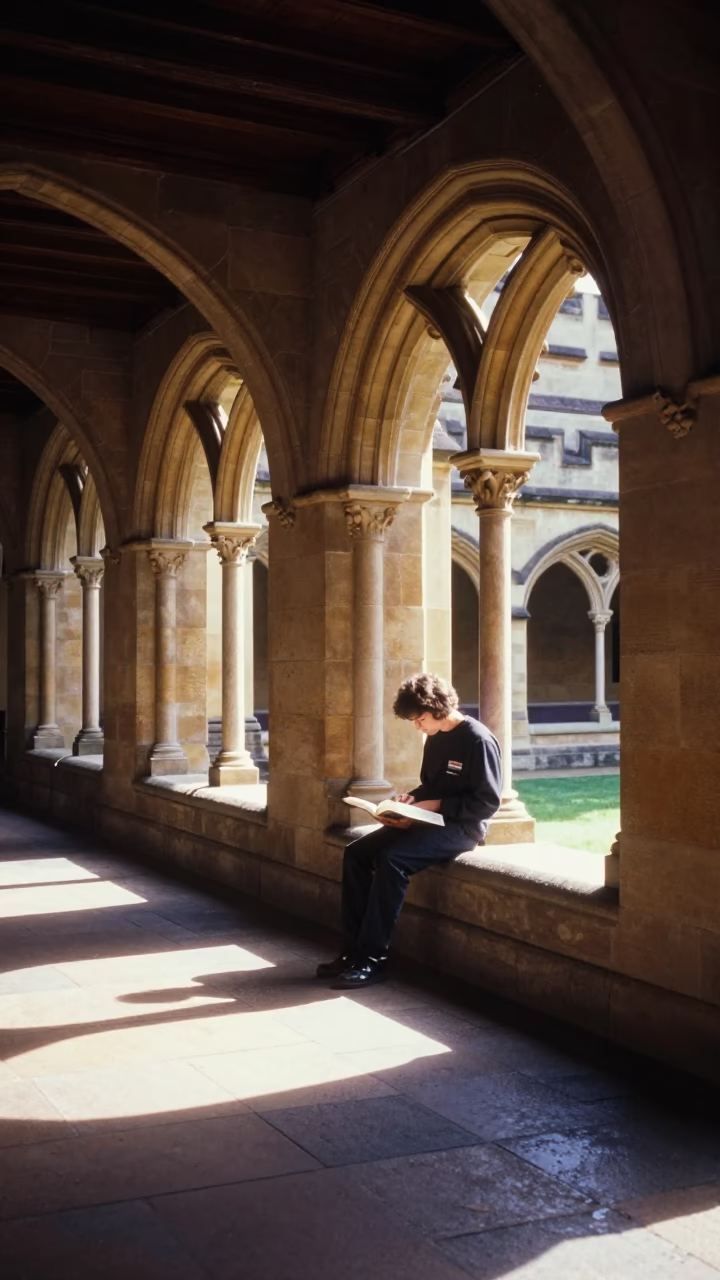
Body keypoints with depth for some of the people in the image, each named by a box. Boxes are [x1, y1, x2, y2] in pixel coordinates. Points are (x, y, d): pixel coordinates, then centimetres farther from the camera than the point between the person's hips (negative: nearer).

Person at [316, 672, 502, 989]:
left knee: (391, 859, -31)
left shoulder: (478, 740, -13)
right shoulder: (434, 739, 13)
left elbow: (487, 802, -17)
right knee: (356, 853, -9)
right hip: (430, 820, 9)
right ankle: (354, 950, -8)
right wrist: (410, 799, 2)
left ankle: (372, 959, -25)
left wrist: (436, 805, -19)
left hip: (461, 827, -9)